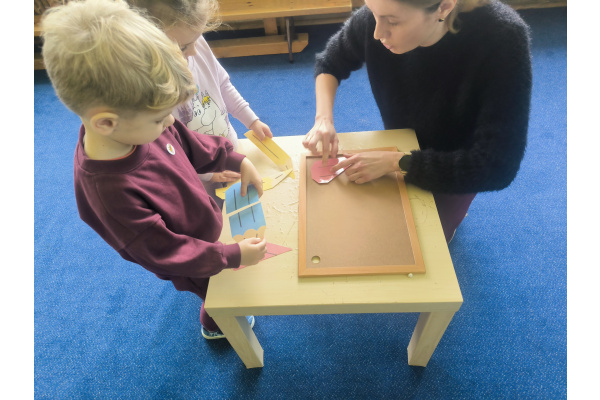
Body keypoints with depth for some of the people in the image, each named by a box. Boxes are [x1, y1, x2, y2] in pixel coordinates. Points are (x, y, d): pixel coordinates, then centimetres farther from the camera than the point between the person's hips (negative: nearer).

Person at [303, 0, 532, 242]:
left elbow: (498, 167, -34)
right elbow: (330, 63, -4)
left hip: (456, 171, -3)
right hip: (400, 146, 4)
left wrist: (395, 162, -38)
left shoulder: (503, 40, -35)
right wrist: (324, 119, -23)